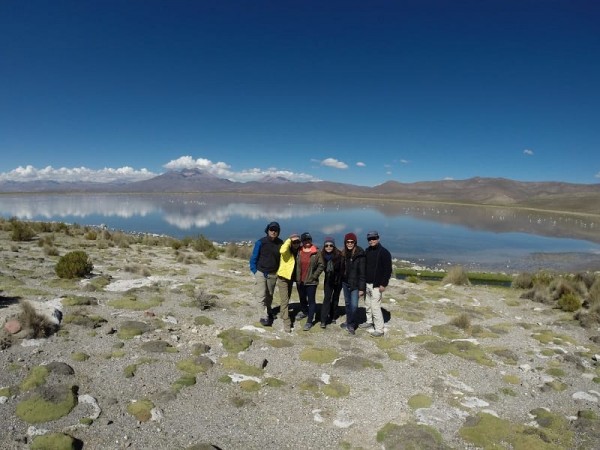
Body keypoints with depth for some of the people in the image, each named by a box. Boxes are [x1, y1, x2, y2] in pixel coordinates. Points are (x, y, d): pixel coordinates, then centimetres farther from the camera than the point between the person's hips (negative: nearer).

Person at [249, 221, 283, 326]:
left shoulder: (280, 243, -2)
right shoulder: (260, 242, -10)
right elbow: (254, 257, -4)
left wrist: (279, 271, 6)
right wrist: (254, 271, -7)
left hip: (273, 274, 3)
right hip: (261, 273, -3)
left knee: (269, 295, 13)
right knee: (261, 295, -10)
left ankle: (267, 315, 25)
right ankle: (268, 313, 2)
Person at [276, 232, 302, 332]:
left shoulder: (298, 251, 4)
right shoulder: (287, 250, -15)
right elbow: (282, 250, -40)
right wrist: (288, 240, -27)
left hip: (291, 278, 7)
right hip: (283, 277, -7)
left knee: (287, 299, 21)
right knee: (284, 300, -7)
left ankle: (282, 314, 39)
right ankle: (286, 322, -3)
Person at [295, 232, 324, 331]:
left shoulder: (316, 252, -8)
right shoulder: (299, 251, 0)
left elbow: (321, 265, -7)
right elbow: (295, 264, 6)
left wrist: (314, 276, -10)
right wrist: (296, 277, 2)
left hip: (311, 281, -4)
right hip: (300, 281, 4)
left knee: (311, 300, 0)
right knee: (302, 298, 21)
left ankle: (309, 321, 7)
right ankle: (304, 311, 47)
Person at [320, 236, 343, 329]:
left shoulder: (339, 255, -18)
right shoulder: (322, 255, -8)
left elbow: (342, 268, -15)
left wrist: (339, 278, -15)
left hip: (338, 280, -1)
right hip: (328, 280, 1)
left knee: (335, 298, 13)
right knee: (327, 298, -8)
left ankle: (333, 317, 27)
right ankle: (323, 320, -9)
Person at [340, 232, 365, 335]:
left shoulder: (360, 254, -14)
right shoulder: (344, 253, 3)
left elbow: (362, 272, -14)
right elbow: (341, 268, 9)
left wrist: (361, 288, -16)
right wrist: (340, 282, 6)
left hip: (355, 284, -5)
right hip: (345, 282, 5)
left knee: (354, 305, -7)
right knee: (348, 303, 16)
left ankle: (351, 324, 11)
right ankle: (349, 322, 32)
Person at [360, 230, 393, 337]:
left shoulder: (384, 252, -12)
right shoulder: (367, 251, 8)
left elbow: (388, 270, -13)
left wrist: (384, 284, -17)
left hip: (377, 285, -7)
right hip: (366, 283, 7)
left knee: (375, 307, -8)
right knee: (368, 304, 17)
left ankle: (379, 329, 1)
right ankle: (369, 322, 34)